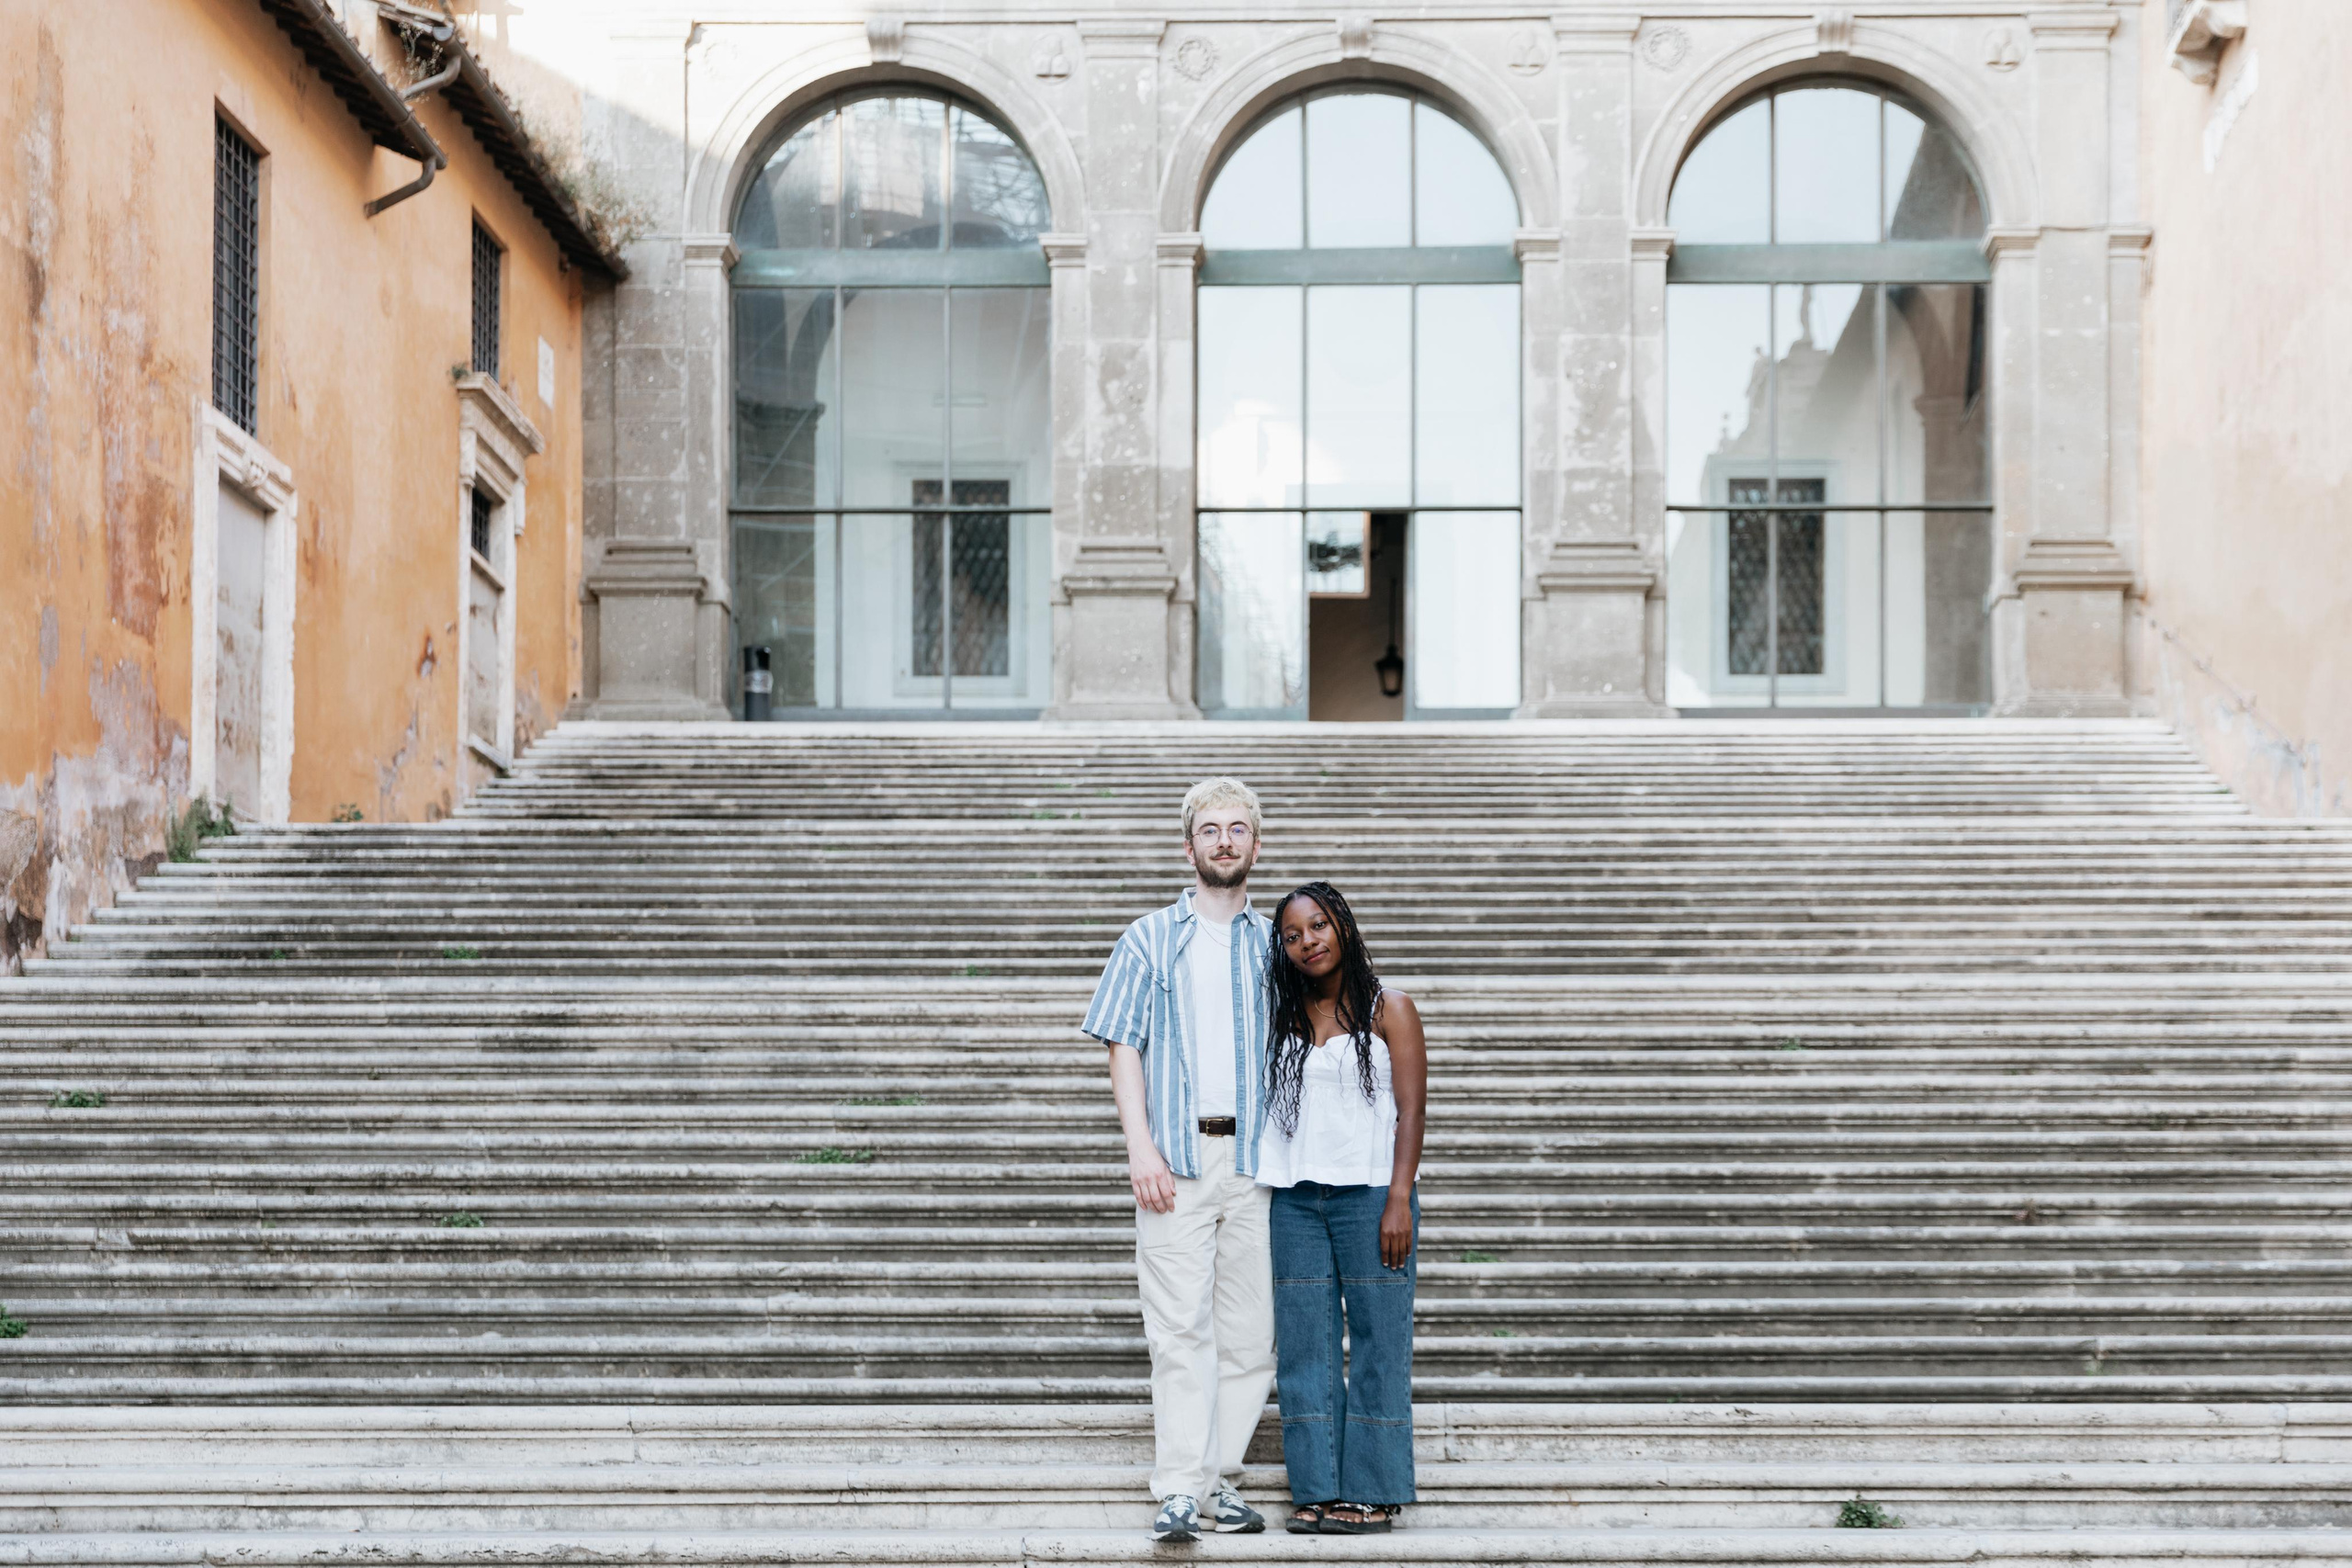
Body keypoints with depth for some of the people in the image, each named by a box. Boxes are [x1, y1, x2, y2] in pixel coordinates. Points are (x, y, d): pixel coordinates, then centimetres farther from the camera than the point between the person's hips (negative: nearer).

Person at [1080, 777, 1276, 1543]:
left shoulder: (1276, 946, 14)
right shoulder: (1148, 940, 10)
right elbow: (1124, 1049, 4)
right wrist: (1141, 1147, -8)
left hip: (1258, 1159, 2)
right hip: (1176, 1158, -2)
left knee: (1249, 1328, 1)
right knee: (1179, 1327, -7)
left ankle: (1221, 1478, 10)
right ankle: (1179, 1492, -7)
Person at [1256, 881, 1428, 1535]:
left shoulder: (1388, 1009, 3)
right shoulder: (1282, 1019, 14)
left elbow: (1411, 1110, -3)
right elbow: (1268, 1111, 16)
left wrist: (1399, 1201, -12)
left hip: (1370, 1193, -4)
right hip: (1296, 1198, 4)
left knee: (1377, 1342, -3)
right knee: (1305, 1345, 2)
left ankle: (1373, 1492, 2)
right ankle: (1317, 1491, 6)